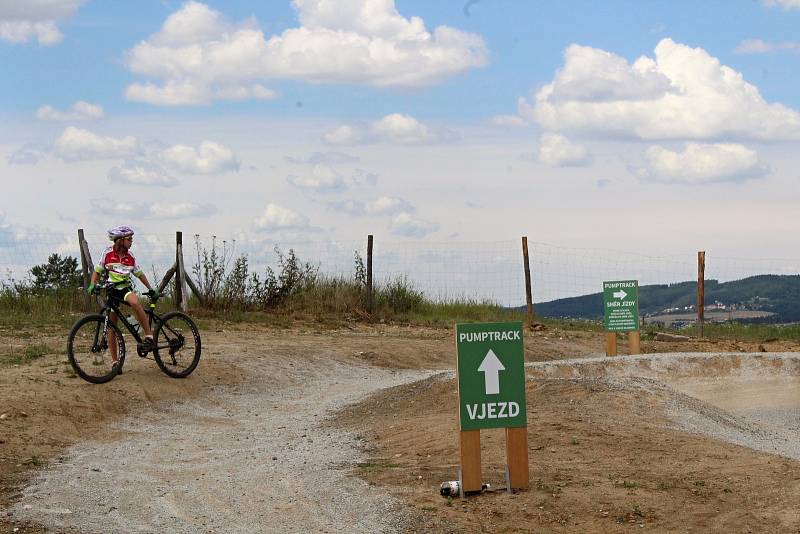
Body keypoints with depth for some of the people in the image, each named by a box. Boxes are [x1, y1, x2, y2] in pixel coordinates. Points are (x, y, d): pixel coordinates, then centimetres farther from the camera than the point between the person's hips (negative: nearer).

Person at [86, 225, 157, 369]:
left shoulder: (130, 257, 2)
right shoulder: (107, 254, -3)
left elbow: (139, 274, 13)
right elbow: (97, 271, 6)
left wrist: (150, 288, 7)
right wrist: (93, 284, -11)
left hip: (125, 288, 0)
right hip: (111, 290, 0)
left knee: (135, 302, -36)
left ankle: (149, 336, -32)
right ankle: (115, 361, 6)